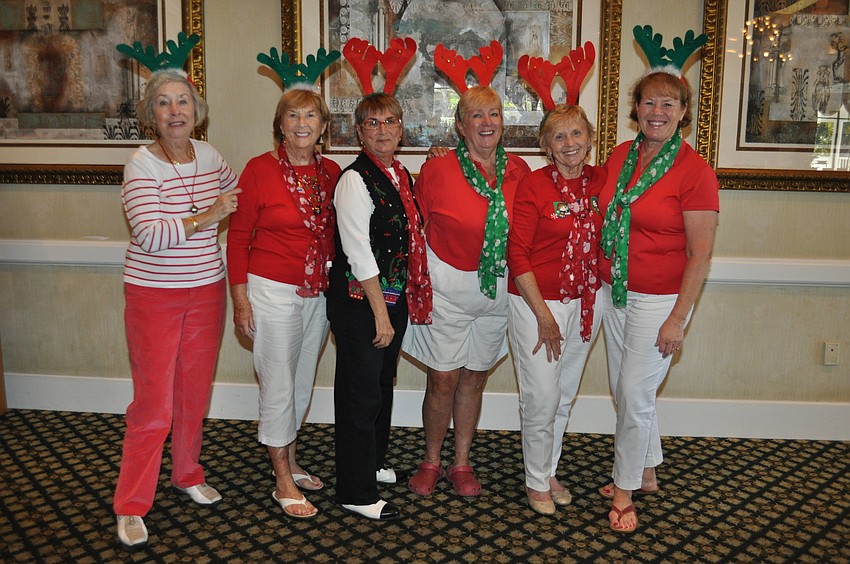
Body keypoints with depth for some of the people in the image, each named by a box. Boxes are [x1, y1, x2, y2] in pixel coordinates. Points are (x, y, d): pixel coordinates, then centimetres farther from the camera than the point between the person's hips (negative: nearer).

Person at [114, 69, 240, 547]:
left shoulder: (210, 157, 4)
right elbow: (149, 235, -21)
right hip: (154, 294, -5)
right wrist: (205, 217, -23)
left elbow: (239, 199, 23)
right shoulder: (143, 164, -11)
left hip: (207, 290, 5)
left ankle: (188, 475, 35)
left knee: (196, 392, 14)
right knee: (154, 402, -2)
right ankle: (130, 505, 14)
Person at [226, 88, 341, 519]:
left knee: (303, 382, 16)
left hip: (319, 292, 5)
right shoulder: (260, 169, -9)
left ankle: (290, 462, 34)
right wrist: (239, 298, -9)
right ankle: (283, 481, 17)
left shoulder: (331, 172, 4)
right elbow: (238, 236, -6)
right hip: (273, 290, -5)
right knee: (278, 384, 2)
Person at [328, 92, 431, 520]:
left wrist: (398, 306, 11)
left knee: (383, 384, 20)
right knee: (360, 393, 1)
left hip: (395, 297, 8)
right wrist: (380, 313, -17)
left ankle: (374, 464, 40)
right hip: (360, 301, -8)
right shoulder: (355, 180, -15)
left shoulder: (401, 175, 10)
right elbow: (358, 253, -18)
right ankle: (357, 494, 14)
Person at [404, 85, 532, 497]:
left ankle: (461, 463, 28)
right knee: (443, 380, 1)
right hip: (447, 286, -3)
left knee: (474, 377, 13)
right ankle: (431, 462, 23)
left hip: (498, 288, 3)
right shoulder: (436, 170, -8)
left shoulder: (519, 172, 1)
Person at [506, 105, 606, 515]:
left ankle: (550, 471, 35)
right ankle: (537, 482, 22)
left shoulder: (602, 180, 3)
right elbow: (517, 255, -12)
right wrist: (544, 316, -13)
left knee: (565, 396, 16)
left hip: (585, 304, 5)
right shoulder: (533, 185, -11)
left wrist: (597, 299, 3)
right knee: (541, 399, 0)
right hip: (535, 302, -5)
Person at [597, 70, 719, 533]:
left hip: (658, 300, -6)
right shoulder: (620, 155, 4)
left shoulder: (695, 171, -13)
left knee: (634, 396, 0)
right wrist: (599, 281, 10)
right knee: (624, 391, 15)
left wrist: (677, 319, -15)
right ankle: (647, 474, 36)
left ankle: (624, 489, 21)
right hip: (614, 292, 6)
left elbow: (700, 255, -13)